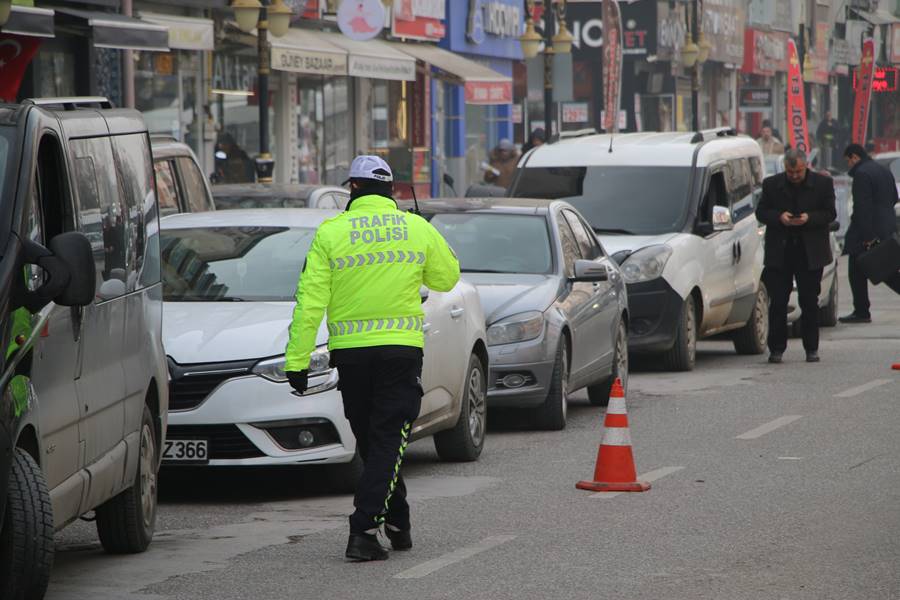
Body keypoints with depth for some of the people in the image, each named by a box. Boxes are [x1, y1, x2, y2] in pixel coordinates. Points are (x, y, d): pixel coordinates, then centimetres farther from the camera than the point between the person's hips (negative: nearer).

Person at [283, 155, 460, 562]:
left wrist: (297, 360, -5)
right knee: (388, 443, 0)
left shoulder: (330, 233, -2)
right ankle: (363, 531, -13)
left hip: (349, 351, 1)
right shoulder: (419, 229, 1)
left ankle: (398, 524, 27)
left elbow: (310, 302, -6)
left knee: (370, 443, 16)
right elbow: (447, 278, 16)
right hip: (401, 349, -1)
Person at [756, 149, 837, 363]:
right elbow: (761, 212, 4)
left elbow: (830, 213, 0)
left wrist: (809, 218, -17)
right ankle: (776, 349, 4)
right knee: (777, 302, -2)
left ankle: (812, 349, 12)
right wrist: (779, 217, -16)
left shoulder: (823, 183, 1)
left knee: (810, 303, 4)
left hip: (810, 253, 0)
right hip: (780, 252, 1)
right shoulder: (772, 185, 4)